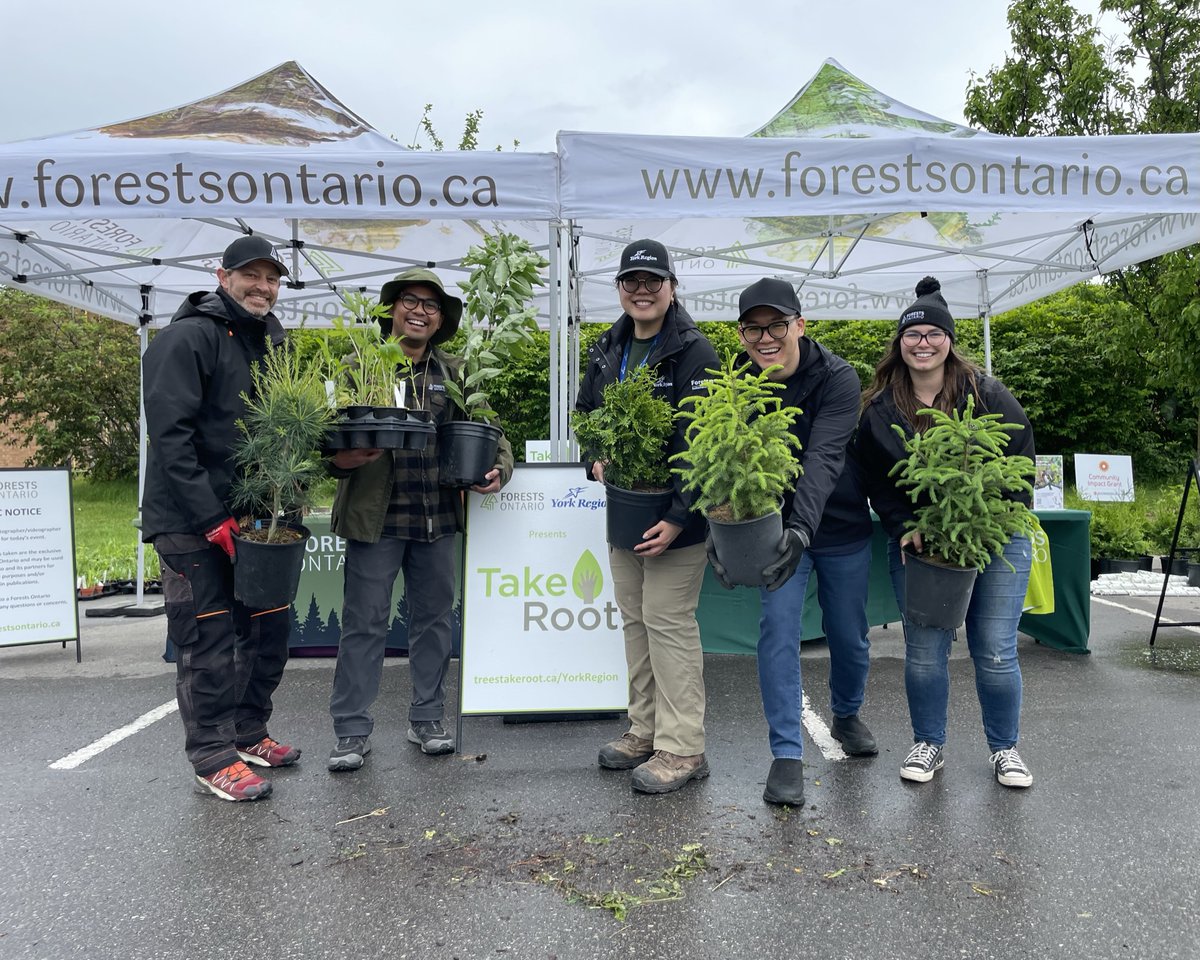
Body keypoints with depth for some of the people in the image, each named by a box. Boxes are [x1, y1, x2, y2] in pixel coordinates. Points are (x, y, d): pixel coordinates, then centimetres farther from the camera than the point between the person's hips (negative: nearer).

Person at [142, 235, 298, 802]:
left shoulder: (271, 342, 15)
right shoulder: (187, 338, -12)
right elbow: (170, 436, -20)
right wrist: (213, 519, -22)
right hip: (194, 523, -8)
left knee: (269, 628, 14)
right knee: (209, 641, -1)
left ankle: (248, 733, 31)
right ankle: (213, 761, 12)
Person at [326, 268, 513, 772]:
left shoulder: (452, 372, 8)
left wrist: (497, 467, -9)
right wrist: (340, 459, -25)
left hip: (437, 518, 4)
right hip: (374, 517, -3)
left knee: (434, 618, 13)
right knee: (364, 623, 3)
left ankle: (427, 719, 29)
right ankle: (352, 730, 17)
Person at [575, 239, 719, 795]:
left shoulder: (693, 352, -12)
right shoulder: (608, 349, 10)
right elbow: (586, 412, 21)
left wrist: (679, 517, -24)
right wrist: (595, 460, 1)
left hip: (675, 516, -8)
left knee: (669, 622, -4)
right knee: (634, 619, 14)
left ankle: (682, 749, 9)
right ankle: (645, 730, 29)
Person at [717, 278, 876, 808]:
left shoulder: (837, 379, -20)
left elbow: (824, 458, -33)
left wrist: (803, 526, -48)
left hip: (841, 529, -1)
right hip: (776, 525, 1)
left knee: (849, 636, 13)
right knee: (778, 630, -10)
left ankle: (847, 716, 43)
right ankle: (787, 754, 3)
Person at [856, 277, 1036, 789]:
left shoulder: (988, 395, -5)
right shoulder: (879, 408, 1)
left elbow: (1021, 460, -4)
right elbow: (876, 479, 1)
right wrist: (906, 529, -12)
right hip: (915, 540, 1)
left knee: (995, 649, 2)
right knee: (924, 649, 4)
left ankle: (1005, 749, 22)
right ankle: (928, 744, 23)